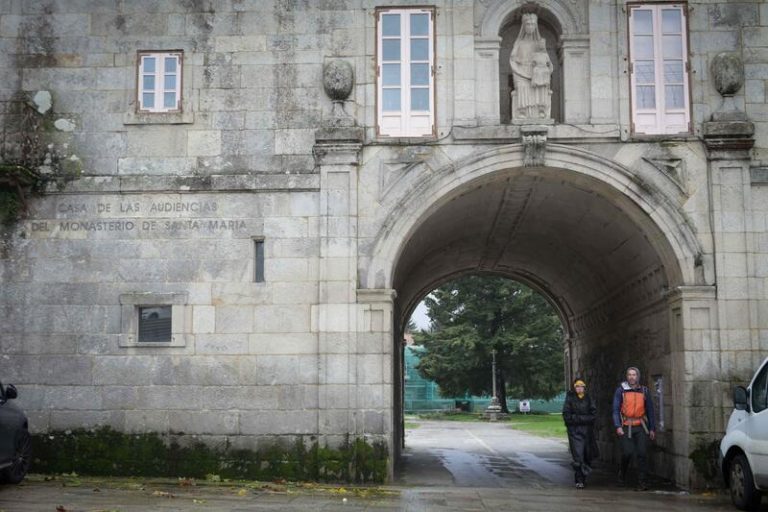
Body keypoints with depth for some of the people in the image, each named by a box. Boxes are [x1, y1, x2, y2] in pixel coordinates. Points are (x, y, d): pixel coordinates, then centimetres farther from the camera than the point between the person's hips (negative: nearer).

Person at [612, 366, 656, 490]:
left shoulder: (644, 391, 10)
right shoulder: (621, 391, 2)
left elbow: (650, 410, 14)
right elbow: (616, 410, -1)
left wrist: (652, 429, 10)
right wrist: (618, 426, -12)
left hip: (641, 427, 2)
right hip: (626, 427, -2)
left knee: (642, 454, -4)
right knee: (627, 452, -8)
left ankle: (642, 482, 3)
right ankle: (622, 474, 20)